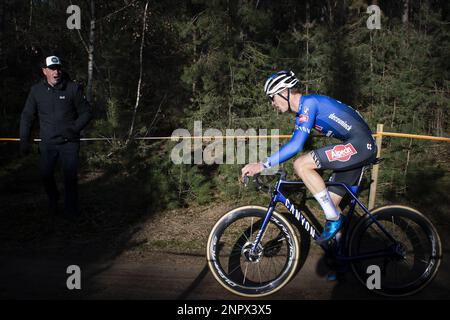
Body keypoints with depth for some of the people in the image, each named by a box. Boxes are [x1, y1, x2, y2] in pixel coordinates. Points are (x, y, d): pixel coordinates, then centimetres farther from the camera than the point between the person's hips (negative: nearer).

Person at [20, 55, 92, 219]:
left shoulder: (73, 88, -7)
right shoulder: (36, 90, 0)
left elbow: (86, 112, -1)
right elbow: (27, 116, 6)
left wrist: (74, 129, -13)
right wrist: (24, 139, -1)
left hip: (69, 142, -2)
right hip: (47, 143, 2)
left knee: (71, 177, -3)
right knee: (45, 174, 5)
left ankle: (71, 209, 16)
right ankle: (53, 199, 36)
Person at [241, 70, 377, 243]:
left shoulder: (309, 102, -14)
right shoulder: (302, 114, 16)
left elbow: (296, 145, -23)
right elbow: (292, 145, 23)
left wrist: (262, 165, -22)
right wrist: (267, 167, 17)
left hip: (359, 144, -10)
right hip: (365, 147, 10)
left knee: (301, 165, -18)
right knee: (330, 204, 10)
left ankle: (334, 218, -11)